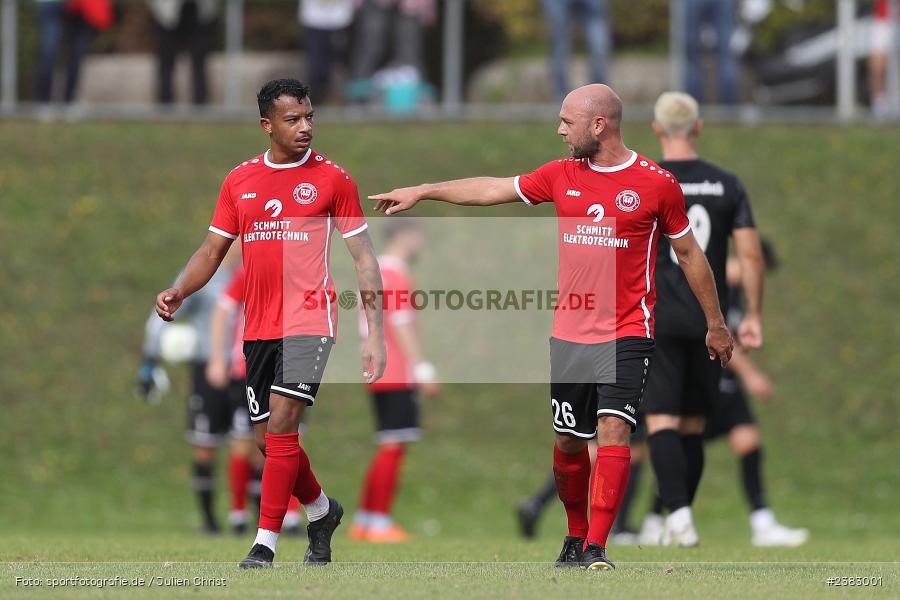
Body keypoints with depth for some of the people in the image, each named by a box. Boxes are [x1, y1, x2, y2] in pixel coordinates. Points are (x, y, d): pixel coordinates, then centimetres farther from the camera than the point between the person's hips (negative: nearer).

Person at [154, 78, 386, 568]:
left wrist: (375, 332, -5)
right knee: (269, 437, 8)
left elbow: (363, 256, 1)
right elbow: (212, 251, 14)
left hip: (309, 320, -5)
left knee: (281, 425, -16)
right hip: (258, 326, 5)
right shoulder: (240, 180, 10)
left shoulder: (332, 178, 0)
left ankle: (265, 545, -14)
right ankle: (322, 511, 35)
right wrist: (178, 292, -5)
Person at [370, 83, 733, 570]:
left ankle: (595, 548, -16)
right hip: (568, 334, 4)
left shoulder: (657, 184, -4)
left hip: (626, 334, -4)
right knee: (569, 443, 8)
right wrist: (421, 192, 17)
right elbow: (493, 190, 16)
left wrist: (715, 324, 11)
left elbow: (689, 254, 6)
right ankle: (575, 536, 27)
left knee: (613, 432, -16)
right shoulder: (562, 176, 8)